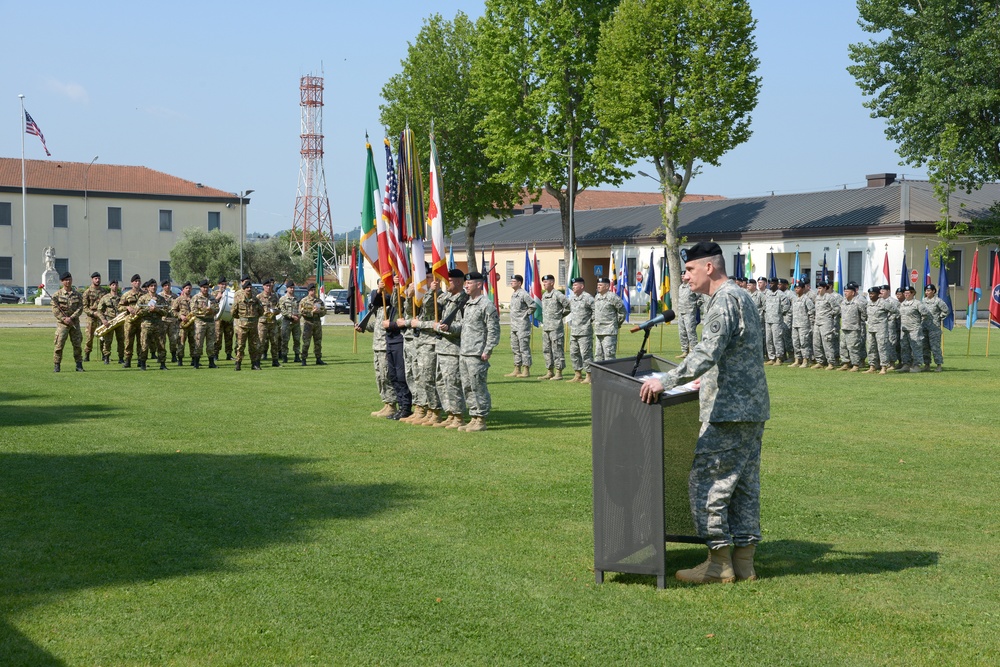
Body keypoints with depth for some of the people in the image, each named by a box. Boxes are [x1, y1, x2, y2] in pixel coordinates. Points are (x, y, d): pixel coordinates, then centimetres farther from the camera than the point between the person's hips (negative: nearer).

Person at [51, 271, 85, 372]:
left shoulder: (77, 294, 7)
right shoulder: (57, 294, 2)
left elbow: (80, 308, 0)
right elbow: (55, 310, -4)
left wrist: (71, 318, -12)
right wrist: (64, 319, -15)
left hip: (75, 322, 2)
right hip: (62, 323, -2)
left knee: (77, 344, 3)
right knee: (59, 344, -7)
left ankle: (79, 365, 11)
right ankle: (56, 365, -1)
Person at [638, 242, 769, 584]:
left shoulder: (724, 302, -15)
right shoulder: (742, 297, 18)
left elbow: (707, 353, -27)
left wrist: (666, 381, -30)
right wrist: (709, 380, 32)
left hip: (729, 411, -11)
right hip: (751, 408, 11)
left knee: (705, 481, -5)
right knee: (744, 484, 12)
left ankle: (719, 563, -1)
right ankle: (743, 562, 16)